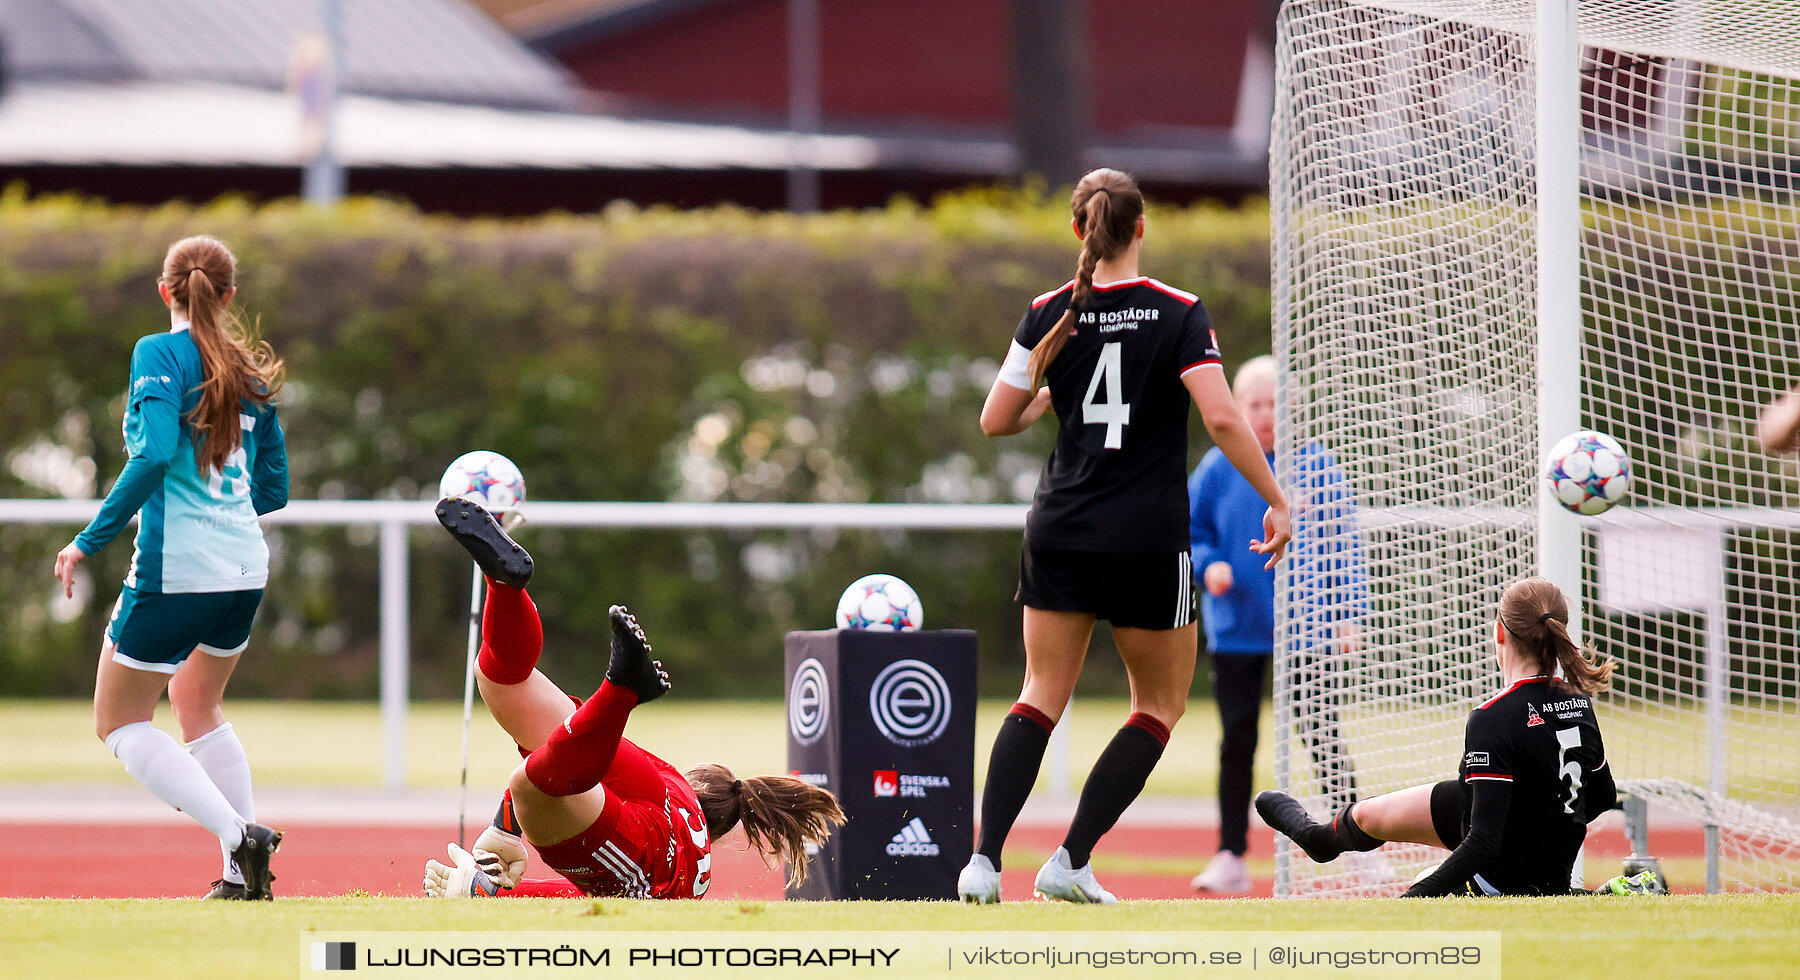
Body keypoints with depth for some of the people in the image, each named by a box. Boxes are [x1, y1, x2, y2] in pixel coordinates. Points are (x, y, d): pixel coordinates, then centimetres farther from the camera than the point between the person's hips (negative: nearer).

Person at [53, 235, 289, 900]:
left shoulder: (160, 354, -8)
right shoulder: (250, 373, 11)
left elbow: (155, 452, -22)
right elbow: (273, 489, 15)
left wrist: (91, 540, -17)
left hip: (176, 570, -7)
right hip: (246, 569, 7)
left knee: (119, 721, 6)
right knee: (197, 705, 26)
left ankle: (240, 834, -12)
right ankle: (245, 873, 18)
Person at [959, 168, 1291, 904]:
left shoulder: (1051, 313, 1)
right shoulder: (1178, 314, -7)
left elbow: (996, 420, 4)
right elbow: (1222, 418, -15)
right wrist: (1276, 502, -8)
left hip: (1060, 532, 3)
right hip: (1148, 539, -3)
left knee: (1041, 696, 11)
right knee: (1161, 704, 12)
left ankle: (985, 859, -5)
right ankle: (1070, 862, 1)